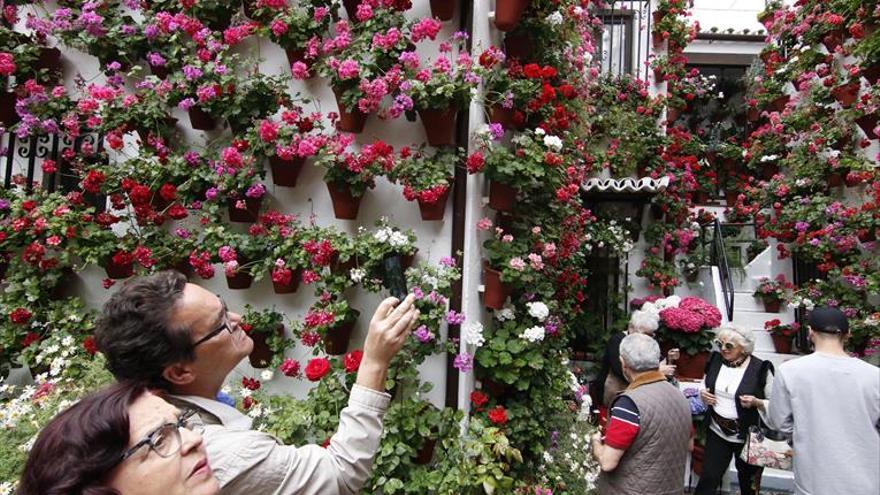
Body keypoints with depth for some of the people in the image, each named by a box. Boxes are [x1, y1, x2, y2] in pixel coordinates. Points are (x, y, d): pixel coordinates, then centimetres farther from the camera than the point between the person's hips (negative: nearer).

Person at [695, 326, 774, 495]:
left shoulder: (760, 369, -15)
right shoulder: (715, 360, -2)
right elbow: (703, 387, 13)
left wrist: (756, 402, -26)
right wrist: (703, 394, -8)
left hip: (747, 436, -3)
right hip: (717, 432, 3)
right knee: (708, 478, 6)